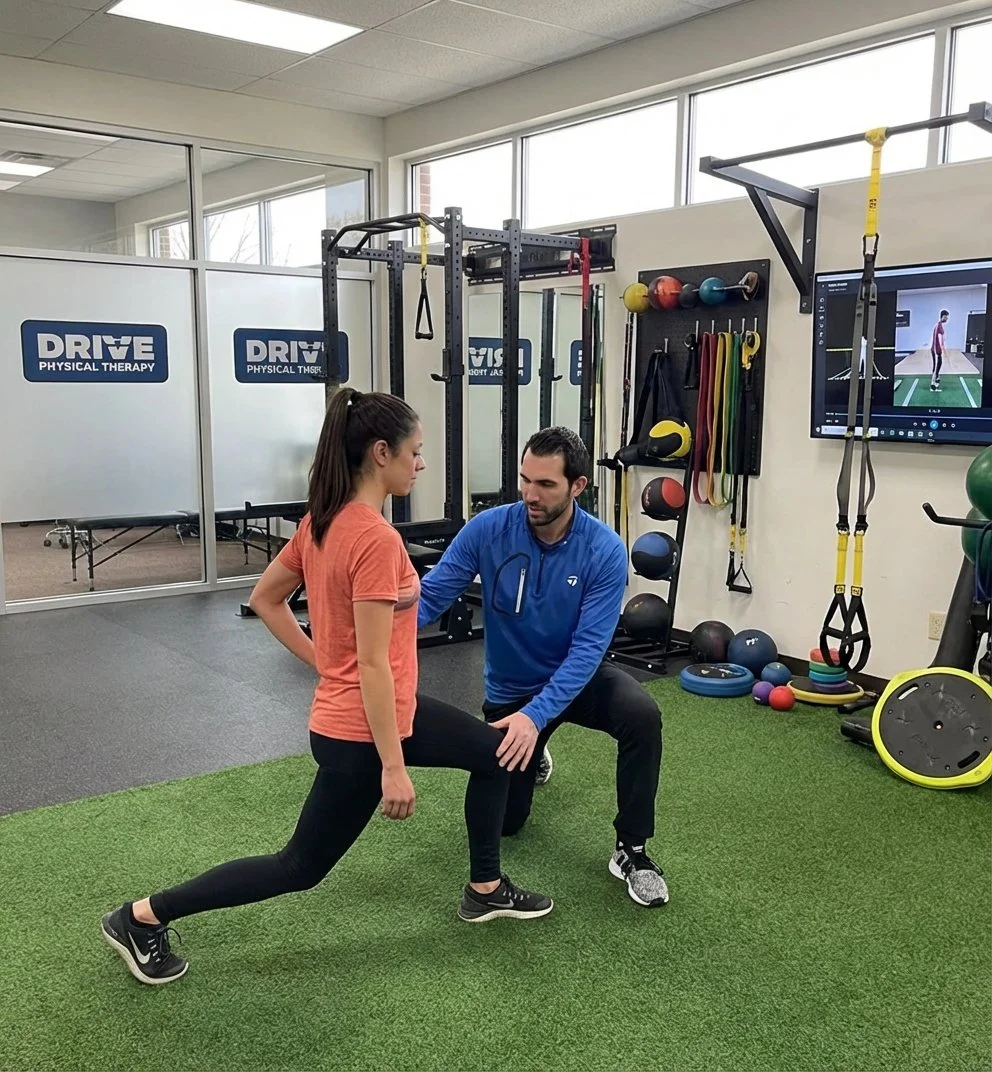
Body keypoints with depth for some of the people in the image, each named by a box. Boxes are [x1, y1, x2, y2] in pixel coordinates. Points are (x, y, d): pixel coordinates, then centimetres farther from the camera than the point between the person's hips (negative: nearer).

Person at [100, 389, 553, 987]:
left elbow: (266, 599, 11)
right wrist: (393, 767, -20)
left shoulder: (323, 521, 1)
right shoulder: (377, 540, -27)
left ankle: (486, 891, 34)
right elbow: (374, 664, -26)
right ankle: (143, 917, 19)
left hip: (386, 708, 9)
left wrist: (322, 662, 13)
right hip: (360, 729, -9)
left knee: (494, 751, 20)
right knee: (301, 867, 9)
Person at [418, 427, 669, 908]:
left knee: (642, 716, -33)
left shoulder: (604, 550, -25)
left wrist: (536, 715, -41)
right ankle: (531, 756, 45)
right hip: (510, 689, 1)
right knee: (503, 822, 10)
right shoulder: (488, 529, -22)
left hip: (577, 677, -1)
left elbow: (588, 647, -29)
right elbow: (431, 595, -22)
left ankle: (631, 849, -14)